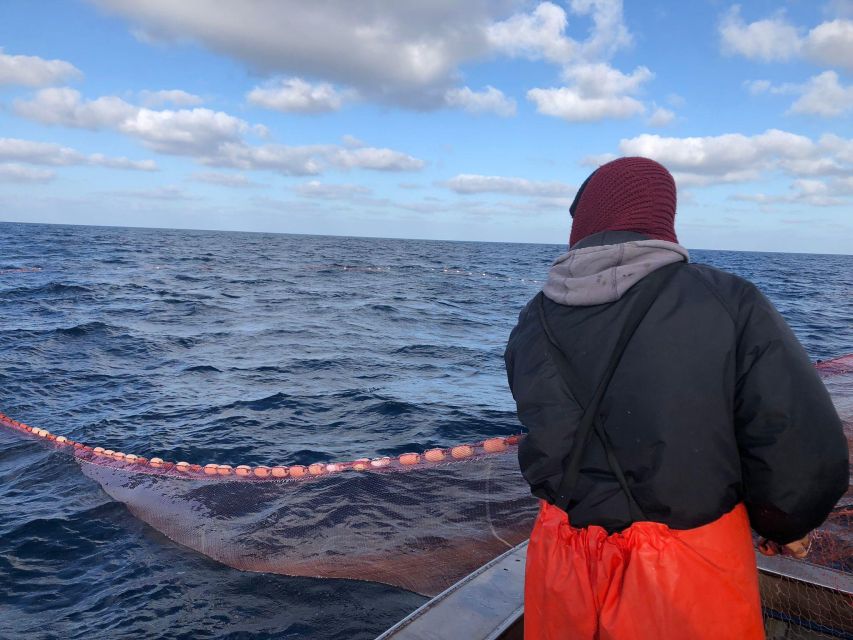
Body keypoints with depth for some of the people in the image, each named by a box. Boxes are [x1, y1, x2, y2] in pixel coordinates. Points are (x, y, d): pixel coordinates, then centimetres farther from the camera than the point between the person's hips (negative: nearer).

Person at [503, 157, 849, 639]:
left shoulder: (536, 321, -4)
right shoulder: (728, 303, -12)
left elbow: (550, 446, -8)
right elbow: (806, 453, -13)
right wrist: (783, 524, 5)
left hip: (566, 565, 3)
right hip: (689, 576, -2)